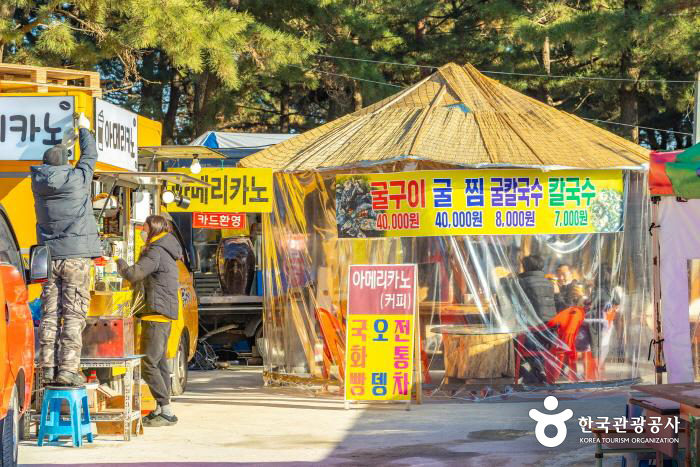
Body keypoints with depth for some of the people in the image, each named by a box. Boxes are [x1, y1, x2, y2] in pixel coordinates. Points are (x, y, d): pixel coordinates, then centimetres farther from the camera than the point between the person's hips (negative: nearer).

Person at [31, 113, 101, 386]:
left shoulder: (39, 183, 4)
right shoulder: (78, 179, -7)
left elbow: (45, 167, 26)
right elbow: (90, 156, 10)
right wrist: (84, 129, 28)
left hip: (49, 257, 5)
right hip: (76, 256, -5)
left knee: (50, 313, 7)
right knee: (74, 313, -5)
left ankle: (48, 368, 5)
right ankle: (68, 369, -11)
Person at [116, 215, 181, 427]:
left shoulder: (156, 252, -13)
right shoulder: (167, 251, 20)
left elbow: (133, 274, -21)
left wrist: (118, 262, -4)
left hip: (156, 313, -11)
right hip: (165, 314, 11)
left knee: (149, 363, -11)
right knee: (160, 361, 13)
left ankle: (166, 411, -14)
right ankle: (161, 409, 17)